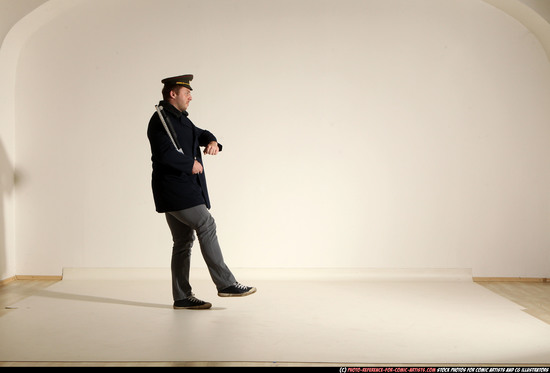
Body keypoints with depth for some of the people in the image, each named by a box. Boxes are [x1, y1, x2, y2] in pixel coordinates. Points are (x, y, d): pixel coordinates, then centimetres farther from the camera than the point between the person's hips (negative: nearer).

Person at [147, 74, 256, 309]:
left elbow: (199, 134, 25)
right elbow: (166, 154, -22)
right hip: (174, 190, -10)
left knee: (184, 241, 9)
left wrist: (212, 141, 2)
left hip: (184, 190, 10)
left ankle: (182, 297, 13)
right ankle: (225, 283, -9)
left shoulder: (180, 119, 20)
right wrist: (191, 164, -12)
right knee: (206, 225, -12)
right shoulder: (160, 119, -11)